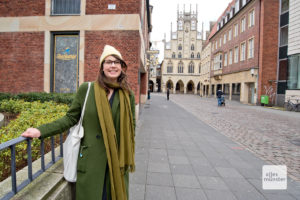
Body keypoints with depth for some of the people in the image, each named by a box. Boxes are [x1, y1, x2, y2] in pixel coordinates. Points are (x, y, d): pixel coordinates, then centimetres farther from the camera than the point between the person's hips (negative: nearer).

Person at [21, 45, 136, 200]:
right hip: (91, 160, -1)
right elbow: (71, 118, 0)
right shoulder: (86, 89, -5)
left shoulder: (127, 95, -1)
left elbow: (131, 127, 5)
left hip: (117, 160, 2)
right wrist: (41, 131, -10)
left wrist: (128, 159, 3)